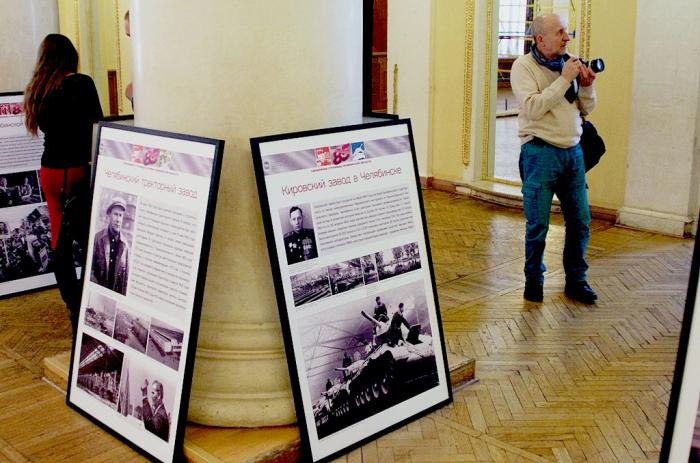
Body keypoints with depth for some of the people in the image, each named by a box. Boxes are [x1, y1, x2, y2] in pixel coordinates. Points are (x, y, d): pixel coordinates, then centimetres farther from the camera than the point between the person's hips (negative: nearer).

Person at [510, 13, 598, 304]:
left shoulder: (569, 62, 9)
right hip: (541, 152, -5)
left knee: (580, 222, 9)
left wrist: (586, 85, -5)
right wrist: (565, 79, -18)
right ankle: (533, 280, 19)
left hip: (573, 152, 6)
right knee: (538, 225, 1)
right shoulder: (524, 66, -6)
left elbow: (587, 109, 14)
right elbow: (533, 108, -21)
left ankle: (575, 281, 24)